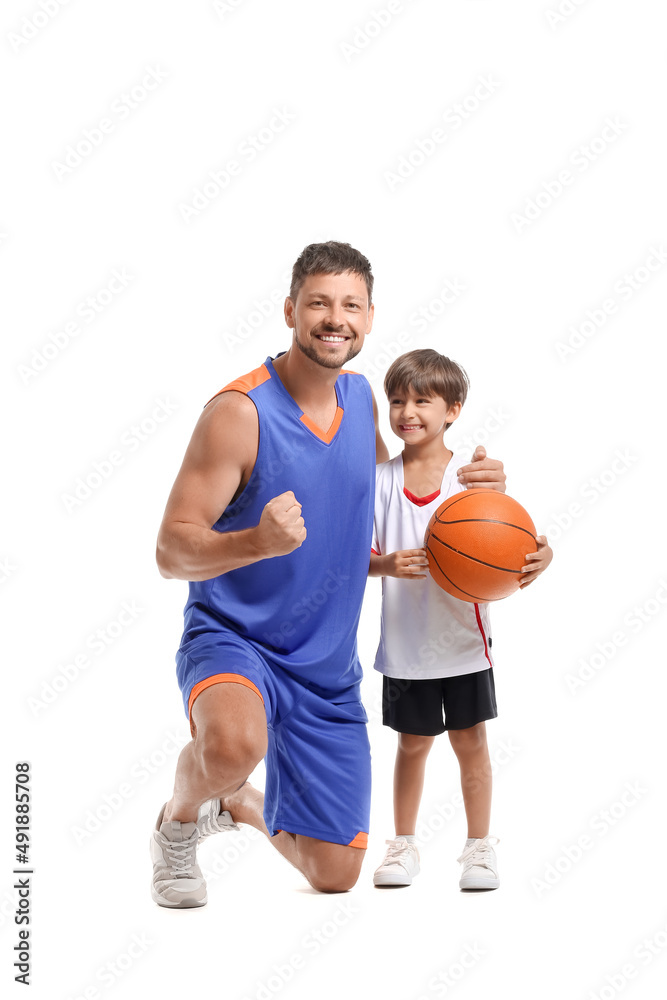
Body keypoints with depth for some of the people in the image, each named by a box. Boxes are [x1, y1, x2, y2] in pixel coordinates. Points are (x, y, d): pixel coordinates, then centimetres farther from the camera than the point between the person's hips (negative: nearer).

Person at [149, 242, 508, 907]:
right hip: (232, 639, -6)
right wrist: (257, 541, -41)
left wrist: (468, 488, 3)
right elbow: (171, 552, -20)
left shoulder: (360, 396, 1)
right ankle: (178, 823, -5)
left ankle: (238, 805, 44)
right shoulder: (239, 411, -19)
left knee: (335, 875, 12)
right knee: (233, 743, -41)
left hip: (328, 666, 6)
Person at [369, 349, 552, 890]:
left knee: (470, 740, 8)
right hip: (406, 641, 1)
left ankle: (480, 845, 23)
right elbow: (360, 556, -2)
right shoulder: (381, 481, -2)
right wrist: (386, 565, -23)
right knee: (413, 743, 11)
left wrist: (538, 558, -30)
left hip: (463, 638, -1)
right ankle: (404, 844, 27)